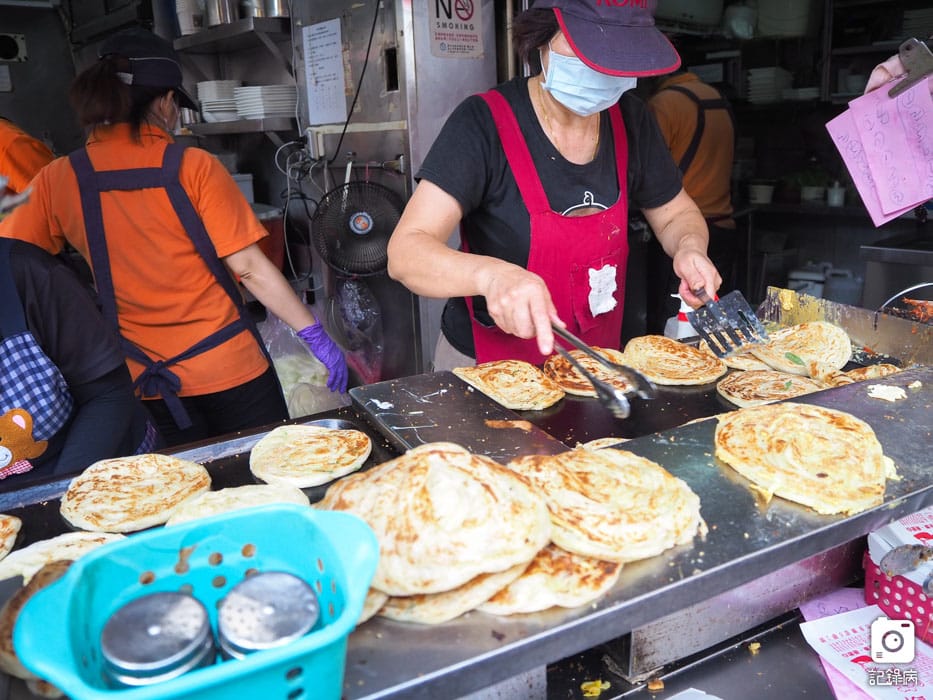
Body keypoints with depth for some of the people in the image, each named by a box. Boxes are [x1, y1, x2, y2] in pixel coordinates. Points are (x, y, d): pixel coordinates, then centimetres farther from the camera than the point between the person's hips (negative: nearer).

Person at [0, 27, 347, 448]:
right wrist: (316, 336, -8)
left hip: (147, 381, 4)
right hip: (228, 365, -3)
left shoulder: (58, 180, -4)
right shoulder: (192, 167, -13)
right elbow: (250, 268, -15)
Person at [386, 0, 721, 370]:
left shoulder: (630, 120, -5)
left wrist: (690, 247, -13)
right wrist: (491, 274, -47)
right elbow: (405, 252, -28)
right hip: (486, 367, -4)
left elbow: (677, 214, 9)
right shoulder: (484, 122, -20)